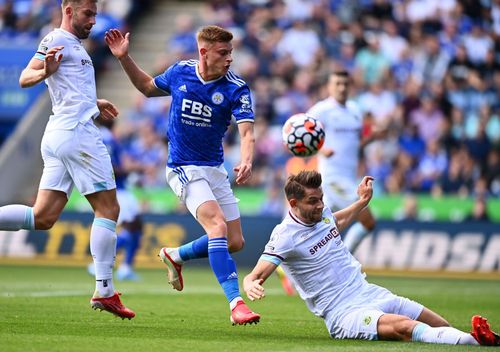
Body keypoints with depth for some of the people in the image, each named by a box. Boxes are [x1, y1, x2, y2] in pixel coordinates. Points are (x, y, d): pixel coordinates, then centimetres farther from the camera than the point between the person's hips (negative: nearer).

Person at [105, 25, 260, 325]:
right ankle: (236, 303, -28)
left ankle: (176, 256, 31)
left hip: (216, 170, 3)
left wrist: (246, 162, -42)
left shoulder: (237, 88, -10)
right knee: (217, 225, -24)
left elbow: (247, 132, -22)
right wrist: (124, 58, 5)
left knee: (235, 242, 5)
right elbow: (148, 87, 17)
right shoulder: (180, 72, -5)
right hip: (184, 168, -3)